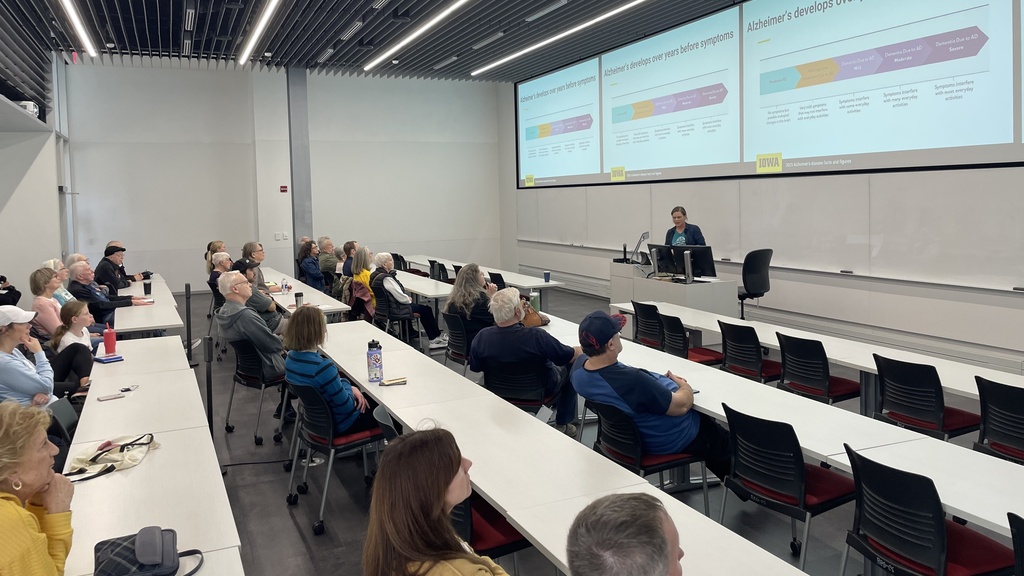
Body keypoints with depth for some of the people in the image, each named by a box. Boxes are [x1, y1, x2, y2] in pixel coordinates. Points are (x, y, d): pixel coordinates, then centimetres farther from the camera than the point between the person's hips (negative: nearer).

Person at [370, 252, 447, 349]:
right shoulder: (386, 278, -27)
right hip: (394, 311, -10)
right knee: (426, 309, 3)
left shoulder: (374, 275, 4)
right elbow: (401, 298, -23)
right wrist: (408, 299, -2)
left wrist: (406, 298, 5)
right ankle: (436, 336, 19)